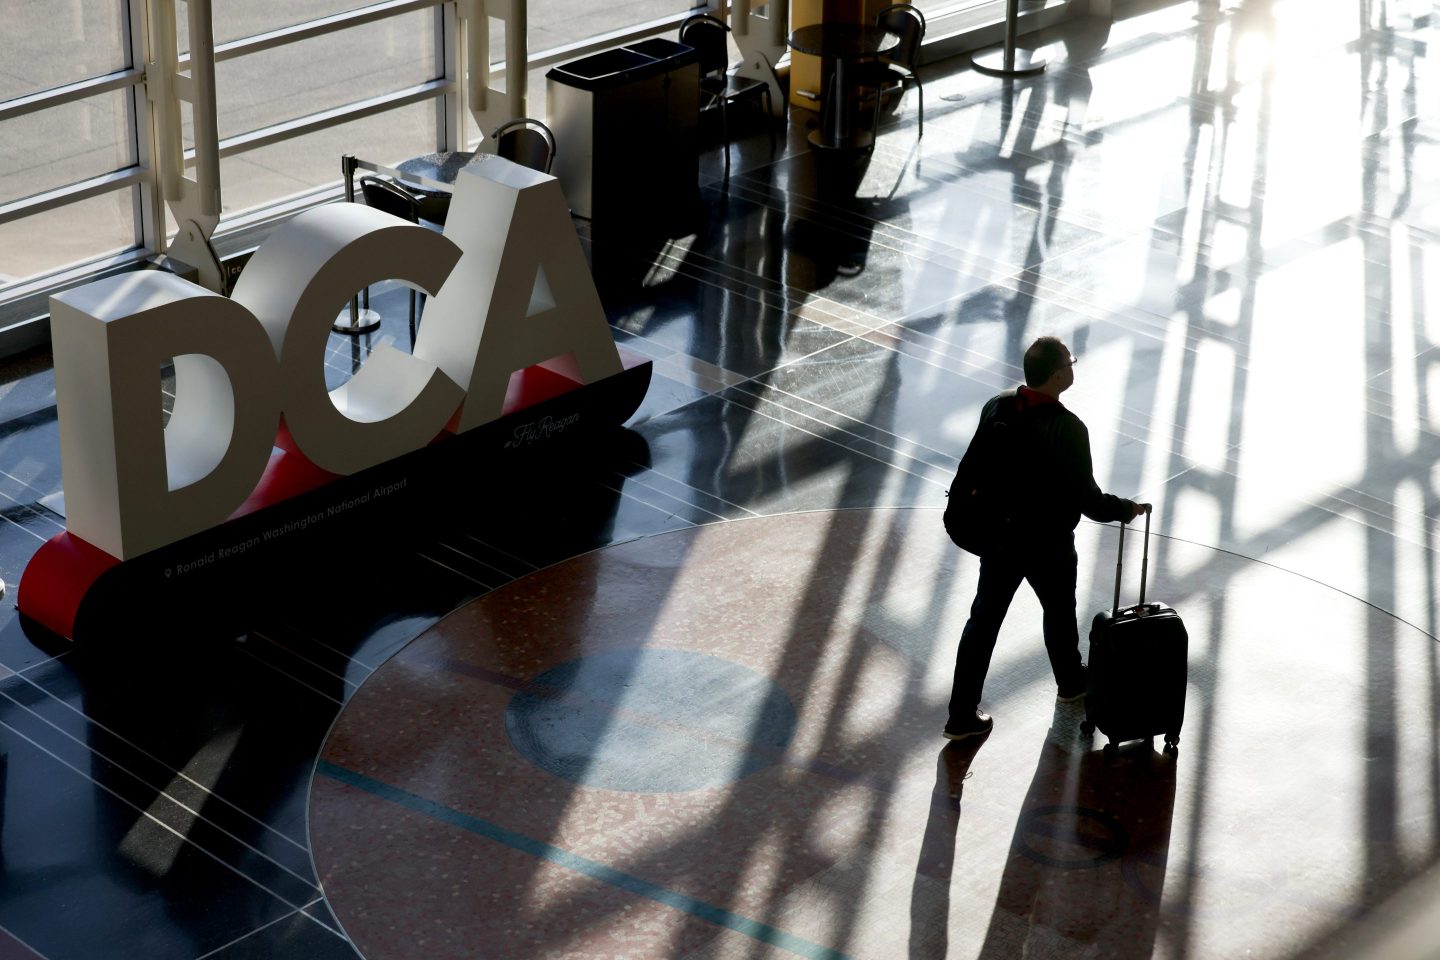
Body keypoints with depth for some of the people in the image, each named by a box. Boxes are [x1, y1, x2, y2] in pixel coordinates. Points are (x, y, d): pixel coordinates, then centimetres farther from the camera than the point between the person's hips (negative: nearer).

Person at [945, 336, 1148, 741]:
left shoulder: (997, 407, -10)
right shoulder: (1068, 429, -26)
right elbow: (1086, 498, -20)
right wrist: (1126, 509, -2)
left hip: (997, 535, 4)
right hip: (1047, 543, -4)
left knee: (984, 618, 11)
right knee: (1060, 611, 23)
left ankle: (962, 714, 14)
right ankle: (1071, 682, 48)